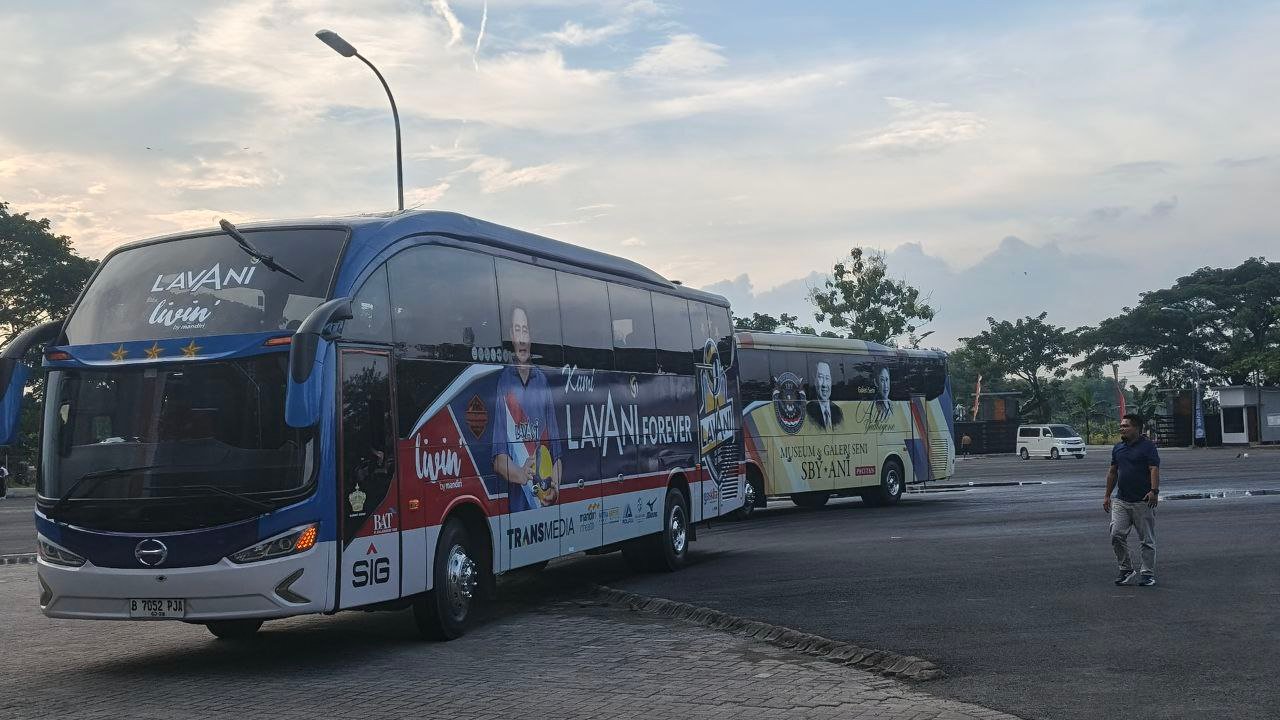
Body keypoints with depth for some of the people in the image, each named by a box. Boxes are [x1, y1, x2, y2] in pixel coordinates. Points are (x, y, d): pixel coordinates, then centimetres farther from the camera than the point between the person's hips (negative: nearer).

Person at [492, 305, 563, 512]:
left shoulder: (542, 381, 12)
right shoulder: (502, 383, -2)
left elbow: (555, 449, 13)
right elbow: (499, 460, -6)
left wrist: (555, 485, -1)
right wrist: (520, 475, -23)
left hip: (548, 503, 4)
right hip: (516, 504, -4)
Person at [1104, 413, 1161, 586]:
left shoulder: (1148, 446, -6)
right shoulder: (1118, 448, 13)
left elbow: (1154, 470, -15)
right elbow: (1112, 473, 20)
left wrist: (1154, 491, -29)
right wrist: (1107, 496, 18)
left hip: (1143, 501, -5)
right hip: (1121, 501, 5)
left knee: (1147, 539, 3)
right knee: (1116, 534, -5)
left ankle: (1148, 573, 12)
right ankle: (1125, 569, 9)